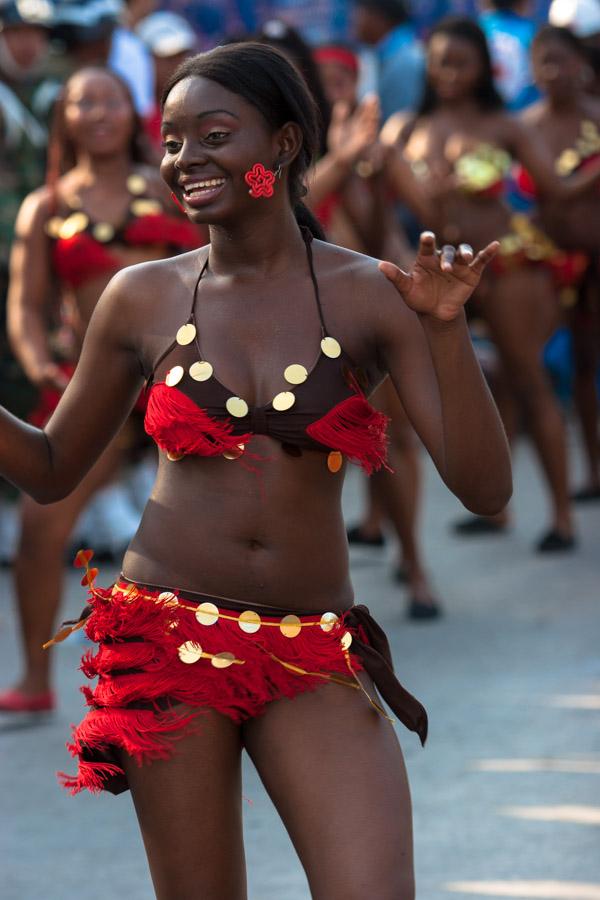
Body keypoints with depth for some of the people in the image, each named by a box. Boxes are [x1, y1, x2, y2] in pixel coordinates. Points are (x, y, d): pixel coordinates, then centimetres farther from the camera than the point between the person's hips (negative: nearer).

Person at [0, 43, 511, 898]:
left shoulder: (370, 295, 0)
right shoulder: (143, 298, 4)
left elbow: (484, 485, -6)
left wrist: (445, 327, -19)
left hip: (314, 659, 0)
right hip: (170, 636, 1)